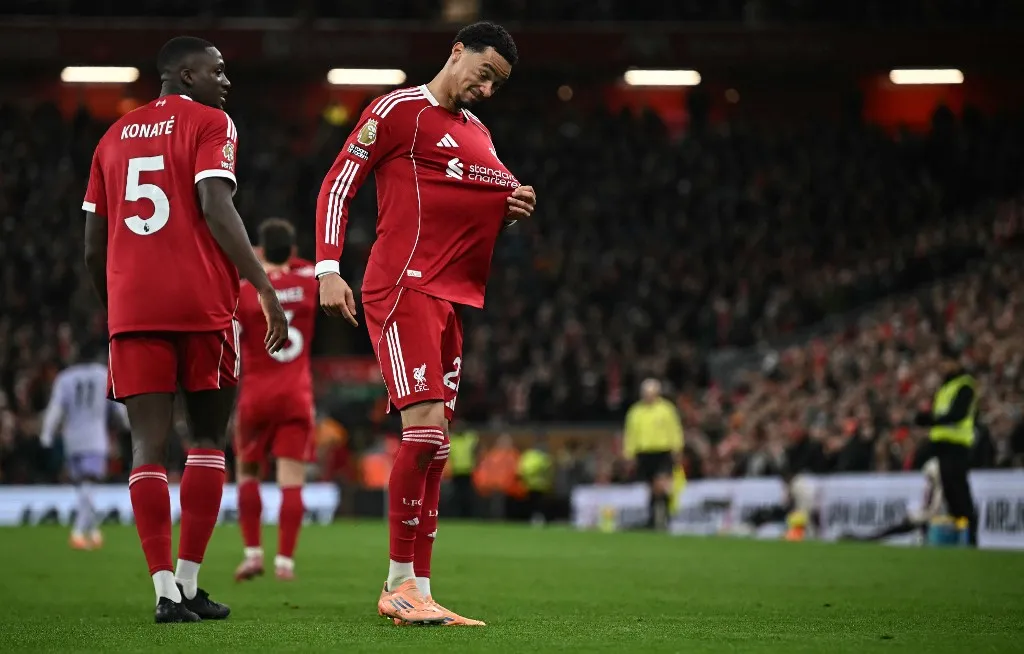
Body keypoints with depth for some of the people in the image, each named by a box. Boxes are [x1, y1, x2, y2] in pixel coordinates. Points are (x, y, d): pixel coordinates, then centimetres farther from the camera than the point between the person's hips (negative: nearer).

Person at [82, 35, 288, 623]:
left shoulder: (115, 137, 19)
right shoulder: (210, 123, 3)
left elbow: (94, 250, 19)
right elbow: (216, 209, -13)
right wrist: (265, 288, -15)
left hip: (131, 305, 4)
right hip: (201, 304, -4)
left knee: (149, 445, 2)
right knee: (209, 437, 9)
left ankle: (166, 589, -7)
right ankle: (188, 583, 7)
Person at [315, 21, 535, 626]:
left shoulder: (478, 134, 23)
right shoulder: (399, 110, -1)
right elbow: (338, 186, -4)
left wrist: (512, 213, 11)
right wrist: (328, 269, -15)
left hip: (451, 299, 8)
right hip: (403, 287, -8)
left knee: (434, 448, 6)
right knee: (426, 427, -18)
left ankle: (418, 589, 9)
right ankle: (401, 583, -12)